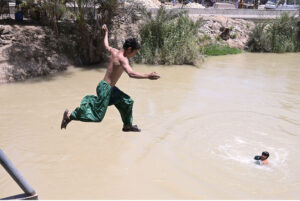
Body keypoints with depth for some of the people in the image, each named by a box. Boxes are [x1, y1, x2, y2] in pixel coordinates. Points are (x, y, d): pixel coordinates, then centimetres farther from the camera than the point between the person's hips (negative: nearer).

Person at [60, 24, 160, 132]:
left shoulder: (114, 51, 5)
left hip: (110, 87, 10)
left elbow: (106, 46, 29)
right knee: (97, 116, -5)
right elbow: (131, 73, -38)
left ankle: (127, 125, 34)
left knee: (127, 102, 18)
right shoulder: (123, 59, -21)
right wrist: (148, 76, -46)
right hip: (105, 87, -10)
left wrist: (106, 32, 45)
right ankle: (70, 115, 4)